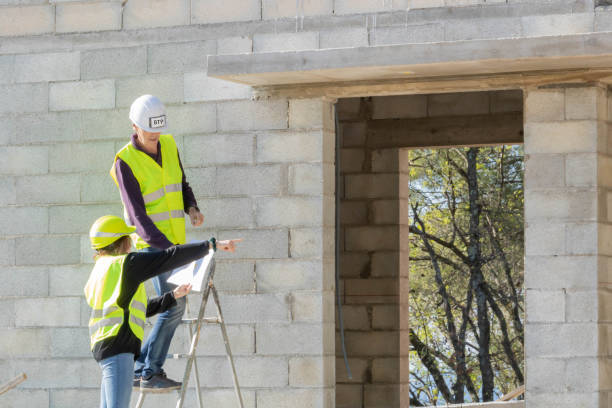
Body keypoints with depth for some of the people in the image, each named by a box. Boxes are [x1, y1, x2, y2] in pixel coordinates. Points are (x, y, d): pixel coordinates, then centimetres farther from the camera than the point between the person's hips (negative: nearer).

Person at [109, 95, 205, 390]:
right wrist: (166, 247, -29)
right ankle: (151, 372, -9)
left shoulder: (169, 146, 6)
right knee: (174, 303, -16)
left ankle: (140, 370, 18)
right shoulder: (125, 162, -14)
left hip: (174, 241, 8)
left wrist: (192, 209, -3)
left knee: (173, 306, 10)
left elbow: (182, 185, 19)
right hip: (151, 243, -7)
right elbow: (137, 214, -19)